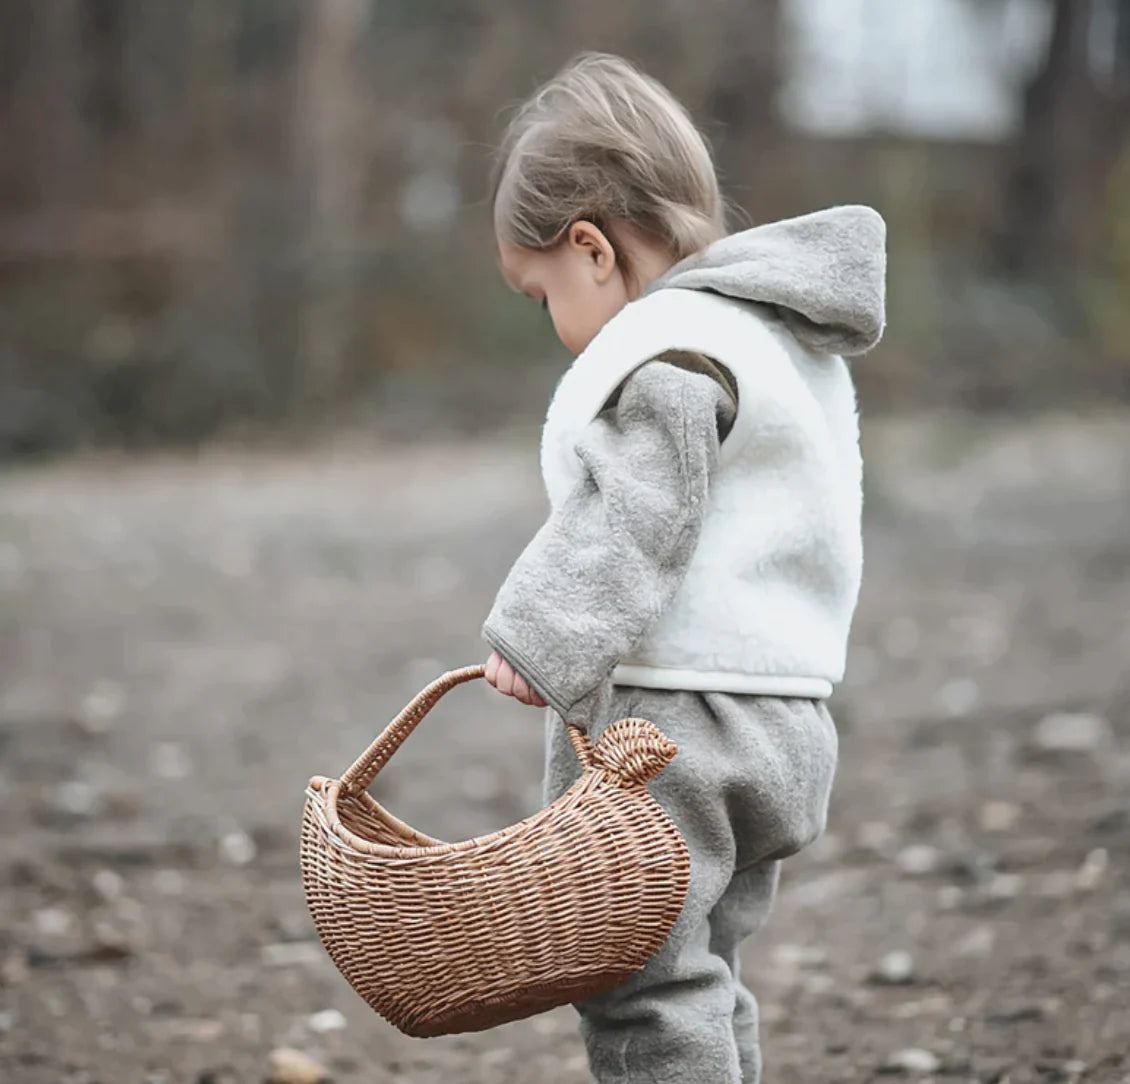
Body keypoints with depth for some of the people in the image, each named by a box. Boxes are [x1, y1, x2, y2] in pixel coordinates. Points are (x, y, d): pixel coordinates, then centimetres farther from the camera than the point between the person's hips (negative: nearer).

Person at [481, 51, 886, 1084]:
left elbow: (633, 523, -23)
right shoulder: (785, 339, 17)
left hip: (667, 725, -10)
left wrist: (542, 639, -25)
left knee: (642, 980, -6)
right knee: (703, 974, 18)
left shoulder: (670, 352, -14)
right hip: (782, 708, 10)